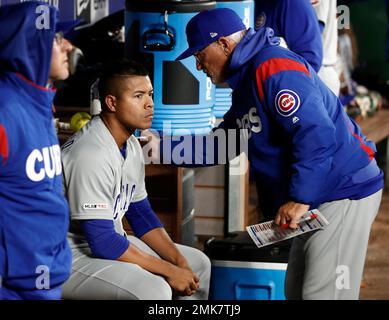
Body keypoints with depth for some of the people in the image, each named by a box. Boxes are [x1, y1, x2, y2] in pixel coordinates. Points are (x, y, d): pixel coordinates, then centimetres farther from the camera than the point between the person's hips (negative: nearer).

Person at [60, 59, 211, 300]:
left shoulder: (131, 146, 5)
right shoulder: (91, 154, -25)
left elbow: (141, 213, 14)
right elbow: (102, 241, -26)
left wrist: (179, 261, 0)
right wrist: (168, 270, -19)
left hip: (107, 241, 10)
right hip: (71, 257, -10)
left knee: (198, 264, 11)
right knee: (153, 289, -31)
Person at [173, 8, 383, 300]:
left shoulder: (273, 68, -18)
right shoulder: (245, 82, 17)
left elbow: (316, 134, -28)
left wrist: (299, 199, -28)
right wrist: (163, 148, 15)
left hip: (344, 195, -11)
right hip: (315, 199, 11)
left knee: (323, 293, -12)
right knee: (297, 290, 16)